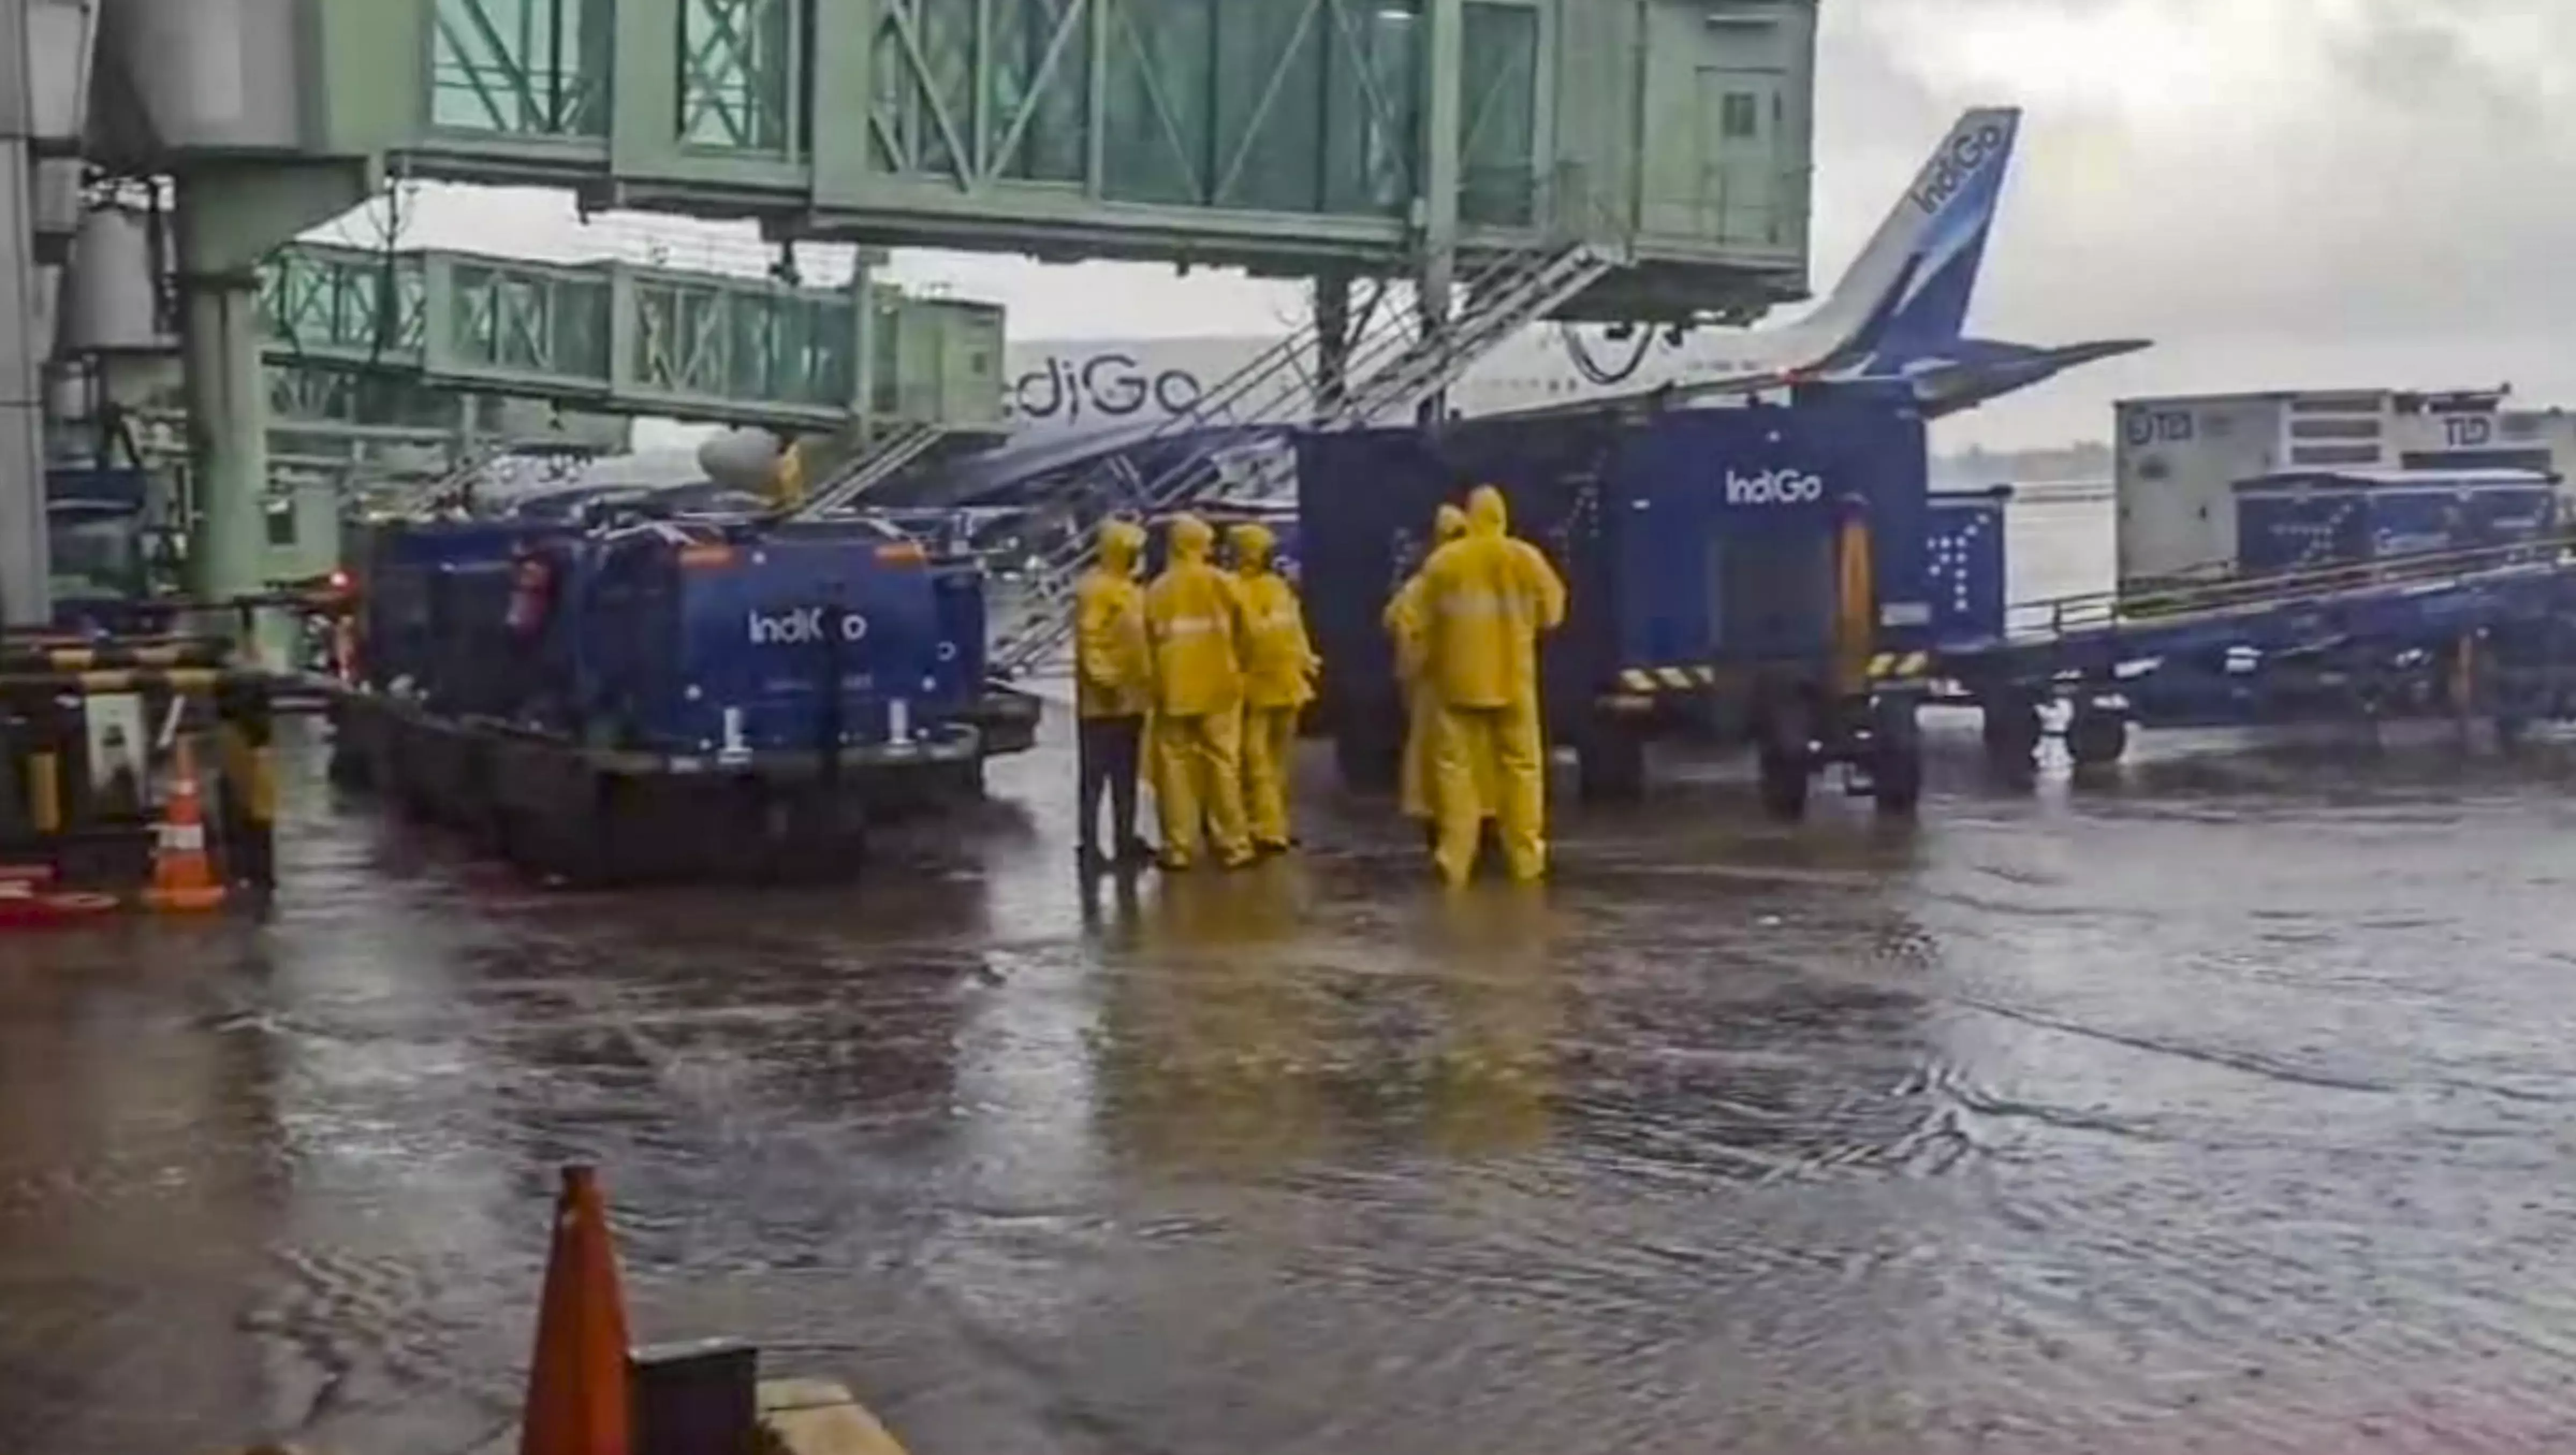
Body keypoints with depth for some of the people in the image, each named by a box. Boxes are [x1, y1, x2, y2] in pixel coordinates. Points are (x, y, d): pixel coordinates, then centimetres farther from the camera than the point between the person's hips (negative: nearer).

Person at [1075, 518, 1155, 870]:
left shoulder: (1129, 587, 17)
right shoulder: (1094, 588, -13)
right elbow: (1088, 638, -20)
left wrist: (1146, 679, 18)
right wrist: (1102, 676, -26)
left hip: (1131, 696, 9)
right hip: (1103, 699, -9)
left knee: (1126, 775, 14)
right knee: (1096, 775, -5)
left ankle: (1125, 839, 21)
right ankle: (1090, 845, -3)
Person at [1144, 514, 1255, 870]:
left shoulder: (1157, 590, 1)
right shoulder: (1222, 584, -2)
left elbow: (1149, 639, 0)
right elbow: (1242, 630, -2)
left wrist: (1158, 677, 12)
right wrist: (1238, 665, 15)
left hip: (1173, 689, 1)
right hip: (1218, 686, -1)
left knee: (1176, 767, 5)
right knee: (1224, 765, 4)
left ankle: (1179, 848, 5)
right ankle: (1233, 845, 6)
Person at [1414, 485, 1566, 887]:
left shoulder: (1442, 561, -4)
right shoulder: (1527, 558, -2)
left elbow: (1427, 625, 1)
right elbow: (1552, 613, 4)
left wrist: (1428, 666, 17)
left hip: (1459, 678, -1)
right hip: (1513, 678, 1)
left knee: (1455, 765, 4)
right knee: (1521, 765, 10)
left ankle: (1455, 860, -1)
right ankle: (1526, 857, 12)